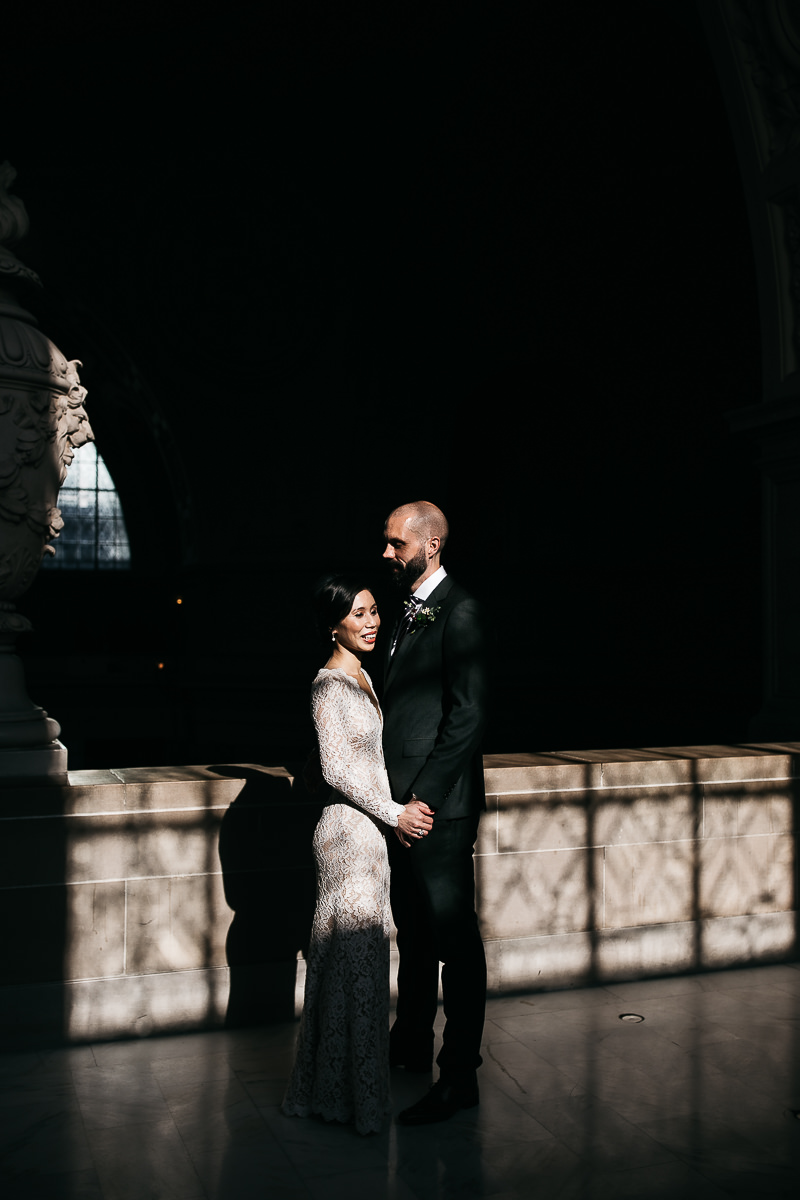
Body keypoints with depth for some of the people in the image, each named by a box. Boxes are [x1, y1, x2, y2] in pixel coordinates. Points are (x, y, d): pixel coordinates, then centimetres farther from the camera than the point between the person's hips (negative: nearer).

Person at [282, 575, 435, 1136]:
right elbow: (336, 769, -18)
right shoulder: (330, 683, -14)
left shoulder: (361, 677, 14)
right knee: (355, 959, -2)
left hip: (369, 831, 9)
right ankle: (353, 1094, 11)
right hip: (349, 831, -9)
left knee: (359, 957, 15)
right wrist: (394, 813, -14)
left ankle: (334, 1085, 27)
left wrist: (400, 811, 13)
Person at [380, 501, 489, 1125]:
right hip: (403, 803, 9)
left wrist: (423, 797, -18)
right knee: (413, 930, 21)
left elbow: (469, 715, -18)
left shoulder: (459, 613, -13)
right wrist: (394, 797, 12)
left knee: (454, 939, 0)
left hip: (440, 806, -9)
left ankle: (460, 1075, 10)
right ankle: (411, 1043, 37)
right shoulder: (410, 612, 14)